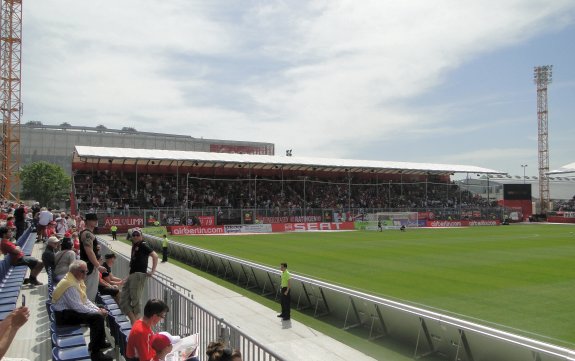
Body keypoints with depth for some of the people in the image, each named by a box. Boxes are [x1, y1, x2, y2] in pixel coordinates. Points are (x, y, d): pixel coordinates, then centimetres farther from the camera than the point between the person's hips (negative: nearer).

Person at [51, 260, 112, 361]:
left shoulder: (77, 280, 6)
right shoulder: (70, 284, -24)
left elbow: (85, 300, 12)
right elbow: (78, 307, -27)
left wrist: (98, 309, -2)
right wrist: (97, 312, -20)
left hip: (71, 309, 10)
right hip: (64, 315, -10)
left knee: (101, 312, 11)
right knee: (97, 317, -23)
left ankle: (100, 342, 23)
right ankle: (95, 352, -16)